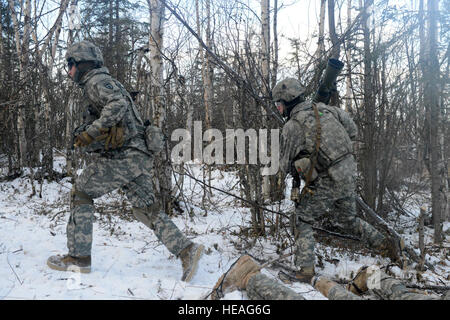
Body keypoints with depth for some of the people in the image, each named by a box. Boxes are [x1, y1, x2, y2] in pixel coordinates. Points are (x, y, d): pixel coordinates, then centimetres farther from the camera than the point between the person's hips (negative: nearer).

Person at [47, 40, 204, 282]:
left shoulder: (97, 81, -4)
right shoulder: (98, 84, 28)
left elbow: (118, 105, -25)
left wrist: (90, 132, -24)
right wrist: (85, 138, 16)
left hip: (123, 156, -9)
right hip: (137, 156, 9)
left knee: (81, 192, 3)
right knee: (146, 209, 7)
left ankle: (78, 257, 8)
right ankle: (186, 250, -1)